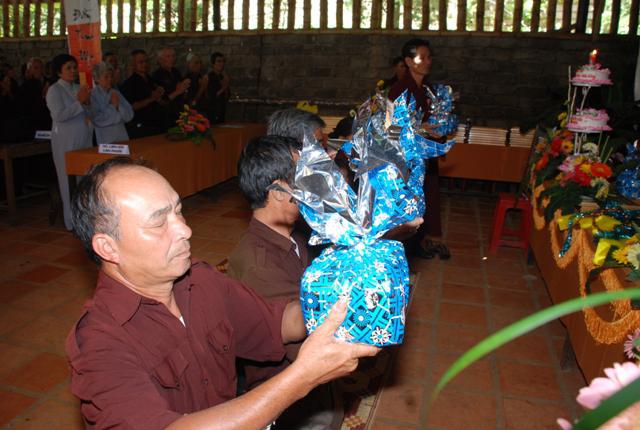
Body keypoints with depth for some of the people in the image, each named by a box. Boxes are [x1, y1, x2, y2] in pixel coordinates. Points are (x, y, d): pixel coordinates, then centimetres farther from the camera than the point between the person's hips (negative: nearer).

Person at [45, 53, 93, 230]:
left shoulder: (79, 88, 12)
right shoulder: (54, 90, -6)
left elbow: (90, 113, 13)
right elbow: (59, 115, -18)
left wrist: (87, 103, -7)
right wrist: (79, 102, -13)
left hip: (84, 139, 6)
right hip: (66, 142, -5)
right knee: (70, 180, 1)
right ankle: (73, 221, 9)